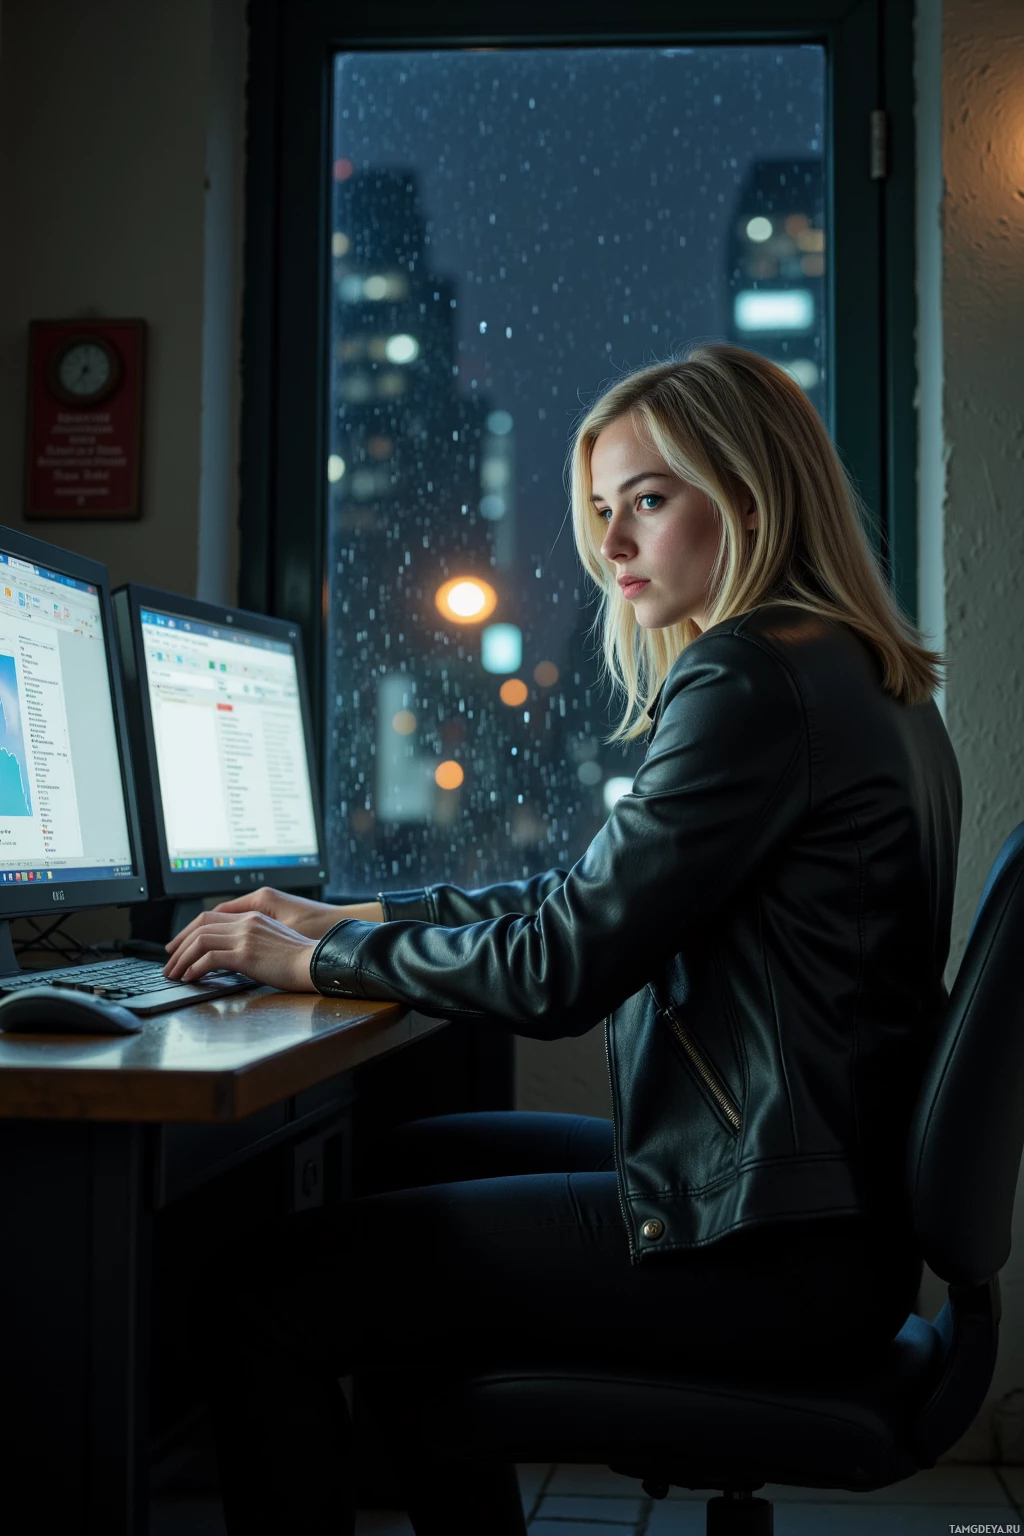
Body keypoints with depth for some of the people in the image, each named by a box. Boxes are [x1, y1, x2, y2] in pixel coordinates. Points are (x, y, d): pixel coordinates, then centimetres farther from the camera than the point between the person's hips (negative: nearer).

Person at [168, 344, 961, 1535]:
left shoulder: (751, 680, -17)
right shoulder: (857, 679, 14)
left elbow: (560, 968, -18)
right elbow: (597, 894, 18)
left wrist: (316, 960, -4)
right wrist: (348, 918, 14)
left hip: (770, 1252, -11)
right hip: (836, 1197, 11)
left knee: (268, 1303, -9)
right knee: (415, 1165, 26)